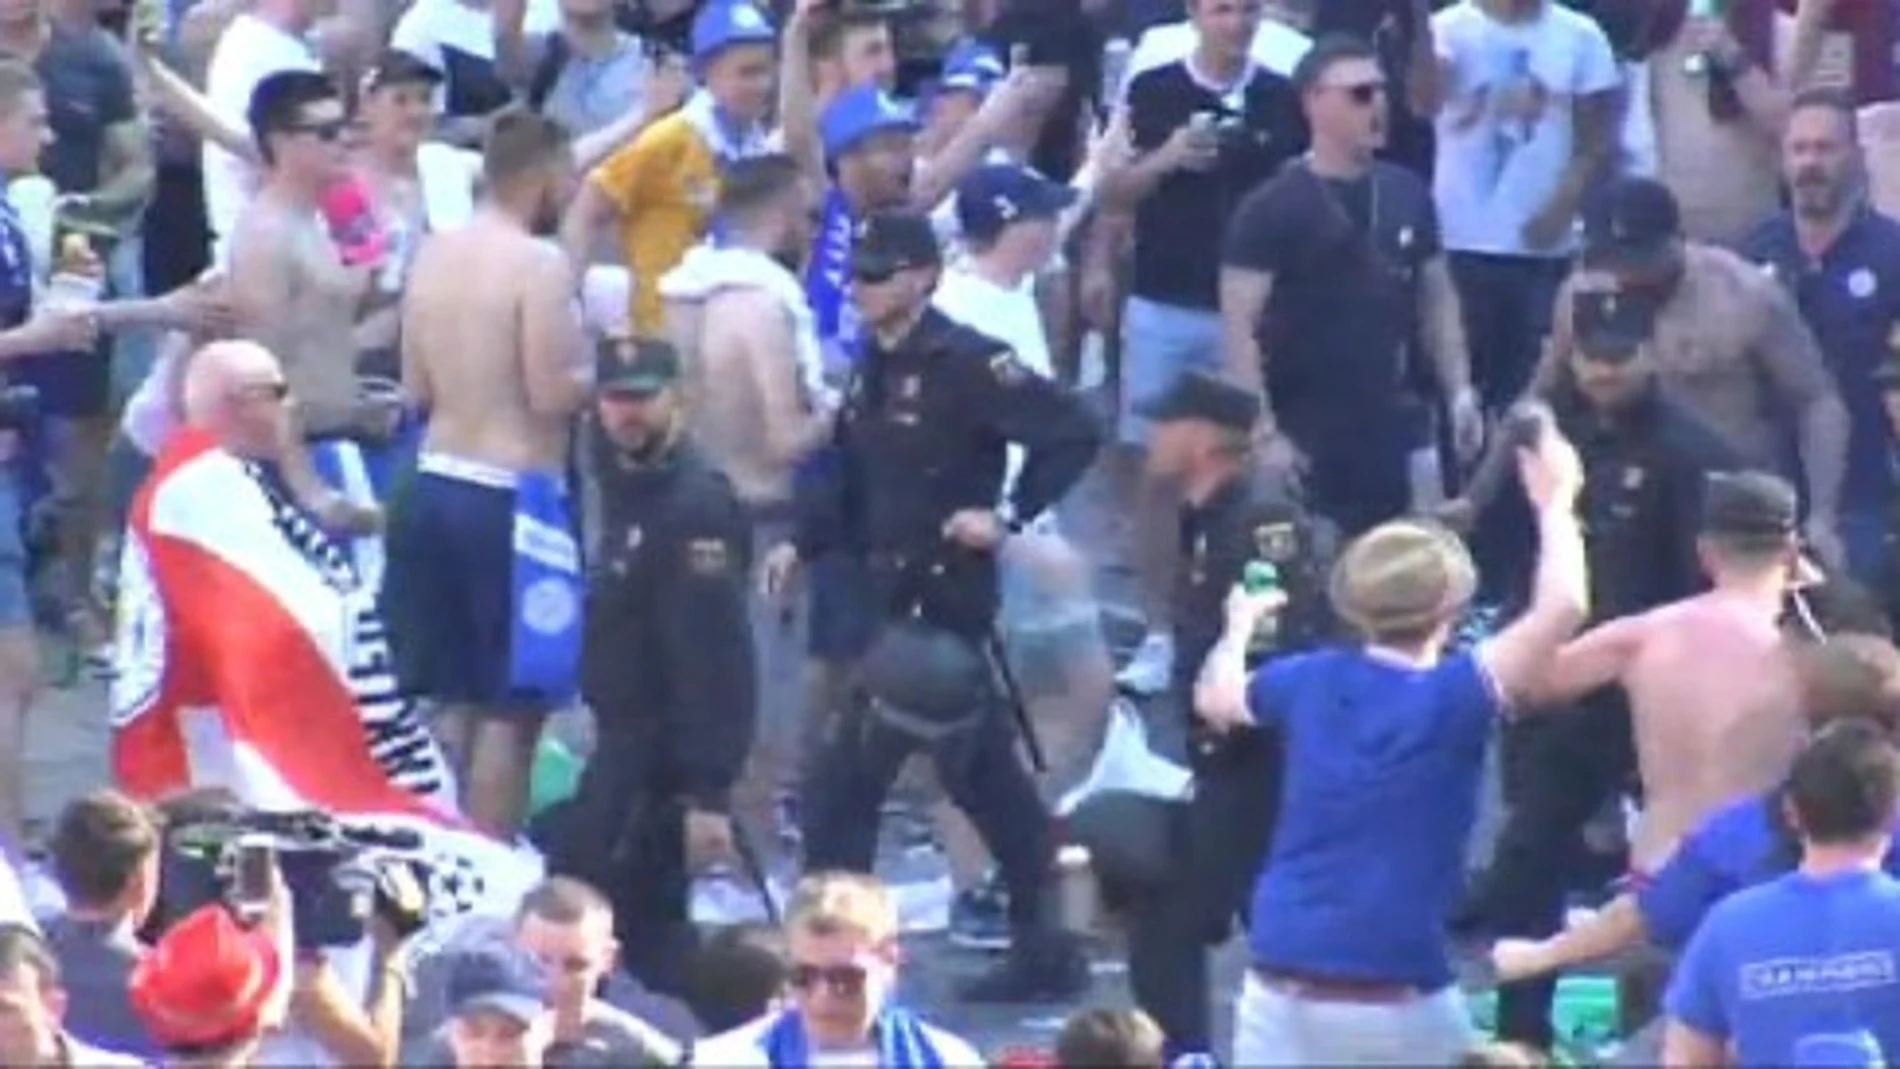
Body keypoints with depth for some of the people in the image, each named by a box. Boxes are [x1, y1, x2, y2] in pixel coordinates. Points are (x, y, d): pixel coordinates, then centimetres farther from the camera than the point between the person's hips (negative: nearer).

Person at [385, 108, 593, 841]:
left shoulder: (435, 255, 8)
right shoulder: (539, 265, -15)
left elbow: (416, 389, 11)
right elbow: (553, 394, -19)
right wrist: (605, 372, -1)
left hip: (436, 483, 8)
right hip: (509, 497, -8)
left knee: (457, 696, 16)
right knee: (513, 704, -3)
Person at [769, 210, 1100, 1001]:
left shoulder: (966, 364, -14)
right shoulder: (873, 368, 11)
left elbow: (1073, 433, -18)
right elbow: (854, 481, 16)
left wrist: (1009, 515, -20)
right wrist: (801, 546, 2)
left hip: (945, 601, -8)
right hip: (892, 599, 8)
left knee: (846, 782, -9)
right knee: (982, 774, 13)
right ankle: (1042, 948, 20)